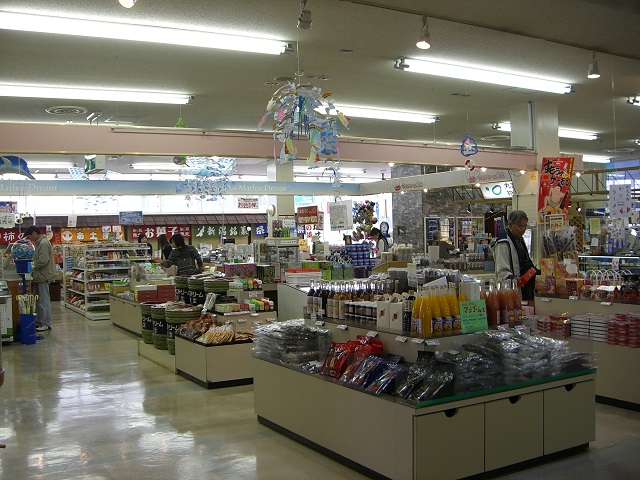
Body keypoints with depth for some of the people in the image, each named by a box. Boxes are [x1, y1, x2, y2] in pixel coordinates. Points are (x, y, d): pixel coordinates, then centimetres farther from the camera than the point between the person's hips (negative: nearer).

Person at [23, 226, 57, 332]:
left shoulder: (44, 243, -17)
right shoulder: (40, 243, 16)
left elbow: (43, 261, -23)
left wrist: (32, 265, -11)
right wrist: (33, 263, 8)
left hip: (43, 276, -10)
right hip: (39, 277, 10)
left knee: (44, 301, -5)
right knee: (38, 300, 15)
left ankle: (46, 324, 0)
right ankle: (38, 322, 23)